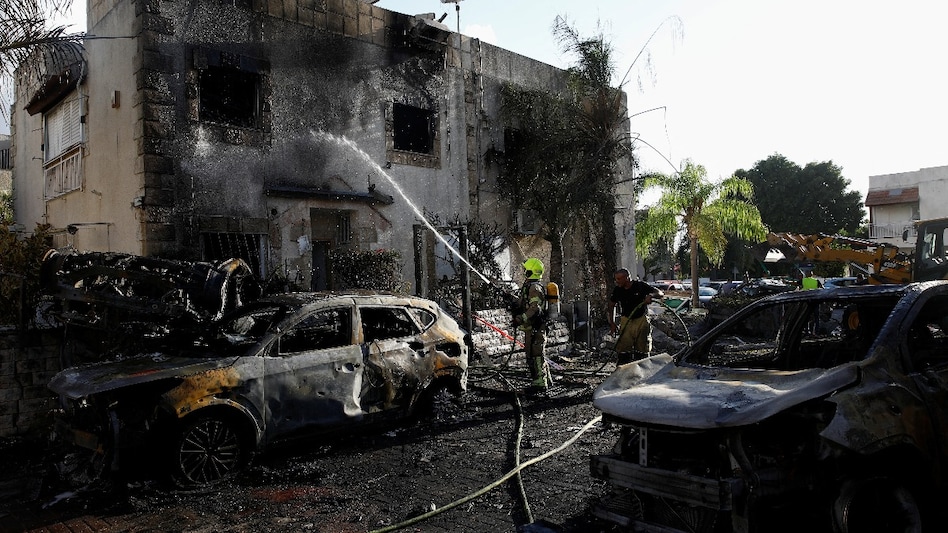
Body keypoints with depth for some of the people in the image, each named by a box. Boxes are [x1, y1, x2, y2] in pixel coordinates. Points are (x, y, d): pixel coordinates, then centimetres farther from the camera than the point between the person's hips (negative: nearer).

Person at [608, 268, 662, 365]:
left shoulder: (641, 286, -11)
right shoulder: (617, 290, -3)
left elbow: (660, 293, -9)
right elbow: (612, 305, 12)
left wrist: (651, 295, -31)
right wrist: (612, 323, 7)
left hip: (641, 320, -1)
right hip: (626, 321, 2)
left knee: (643, 351, 6)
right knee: (622, 350, -6)